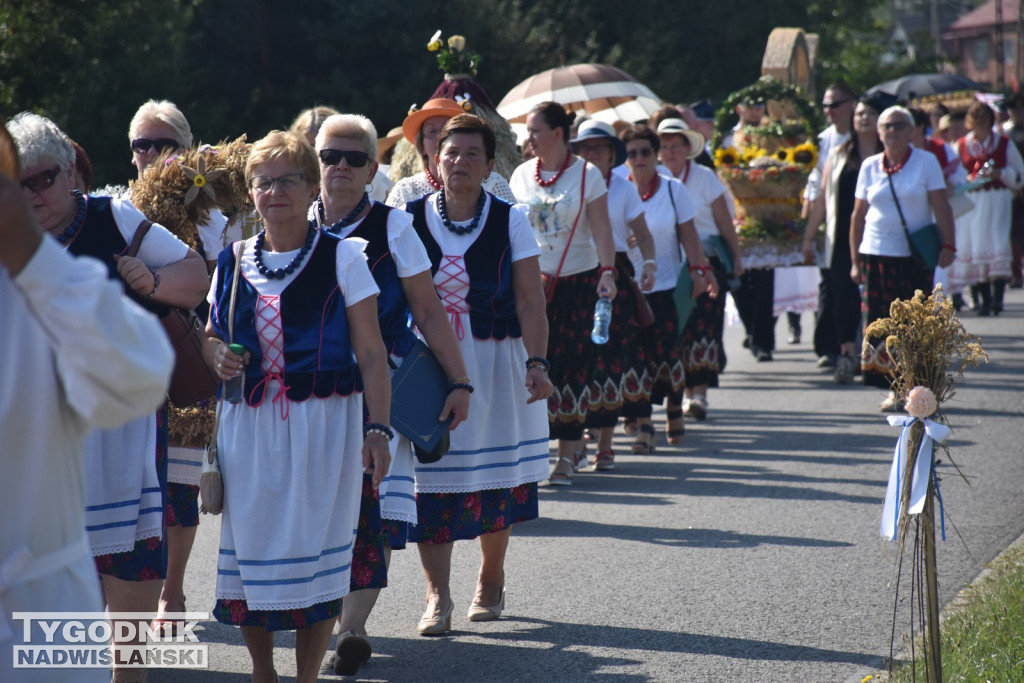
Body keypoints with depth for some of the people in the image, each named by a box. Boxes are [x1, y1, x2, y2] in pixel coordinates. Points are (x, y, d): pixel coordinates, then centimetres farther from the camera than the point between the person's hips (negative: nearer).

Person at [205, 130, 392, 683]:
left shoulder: (341, 257, -1)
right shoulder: (233, 262, 9)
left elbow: (371, 352, -3)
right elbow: (212, 337, 22)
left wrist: (378, 428, -12)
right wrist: (217, 357, -2)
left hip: (324, 423, -3)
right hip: (249, 424, 3)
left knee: (316, 550, -3)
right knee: (250, 544, 4)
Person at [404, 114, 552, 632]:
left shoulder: (509, 221, -1)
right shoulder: (409, 220, 2)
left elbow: (530, 300, -7)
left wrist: (536, 362, -18)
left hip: (493, 363, 0)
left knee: (495, 478, 6)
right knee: (429, 478, -5)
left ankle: (490, 580, 26)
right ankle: (437, 596, 1)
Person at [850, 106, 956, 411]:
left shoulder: (926, 162, 1)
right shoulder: (869, 166, 8)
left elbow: (941, 207, -2)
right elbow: (858, 214, 11)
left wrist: (948, 245, -13)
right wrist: (855, 259, 8)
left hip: (916, 256, -2)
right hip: (876, 255, 2)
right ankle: (894, 389, 3)